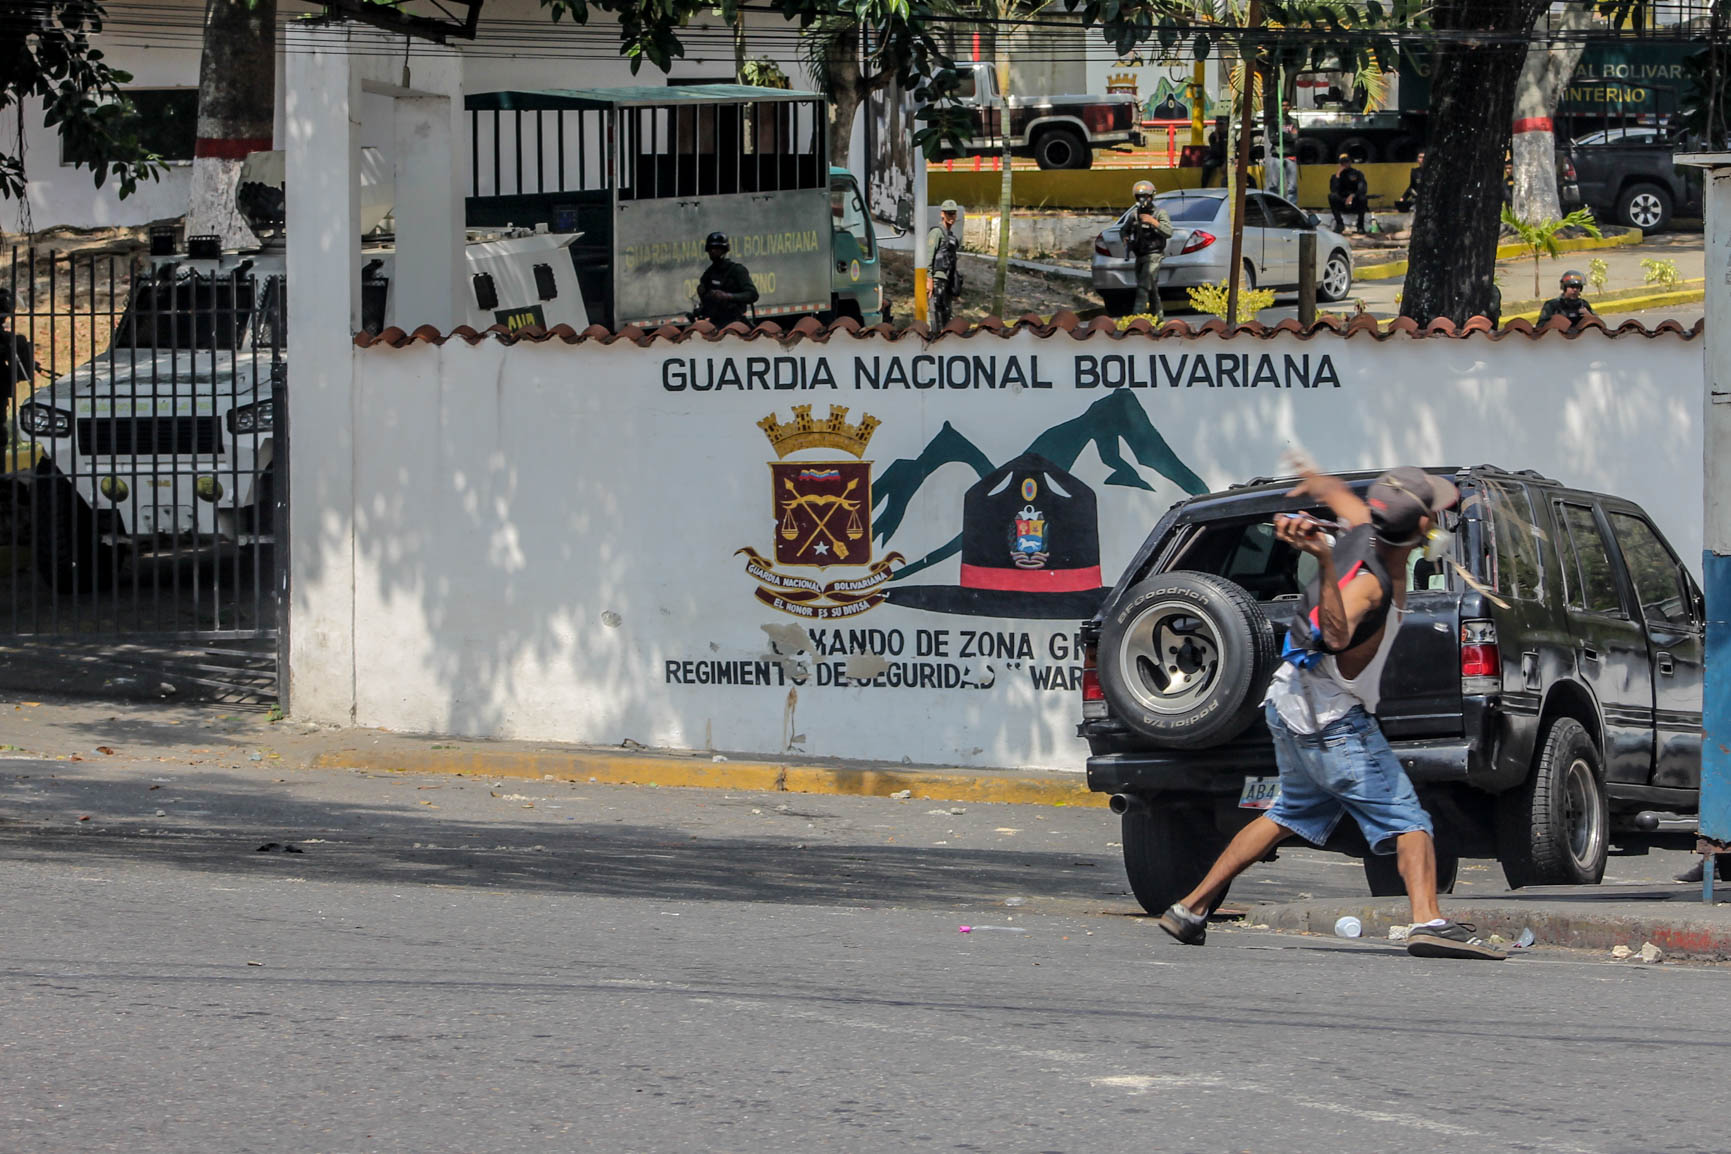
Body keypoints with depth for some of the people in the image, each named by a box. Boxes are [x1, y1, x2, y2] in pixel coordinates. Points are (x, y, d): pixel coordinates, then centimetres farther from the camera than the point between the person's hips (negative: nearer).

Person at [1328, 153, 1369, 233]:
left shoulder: (1357, 174, 2)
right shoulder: (1335, 176, 5)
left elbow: (1363, 190, -12)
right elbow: (1333, 191, -13)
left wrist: (1352, 196, -30)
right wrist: (1337, 175, -15)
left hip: (1356, 205, -1)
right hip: (1342, 205, 1)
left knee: (1363, 198, -34)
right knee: (1332, 196, -27)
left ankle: (1360, 225, -21)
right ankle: (1339, 224, -23)